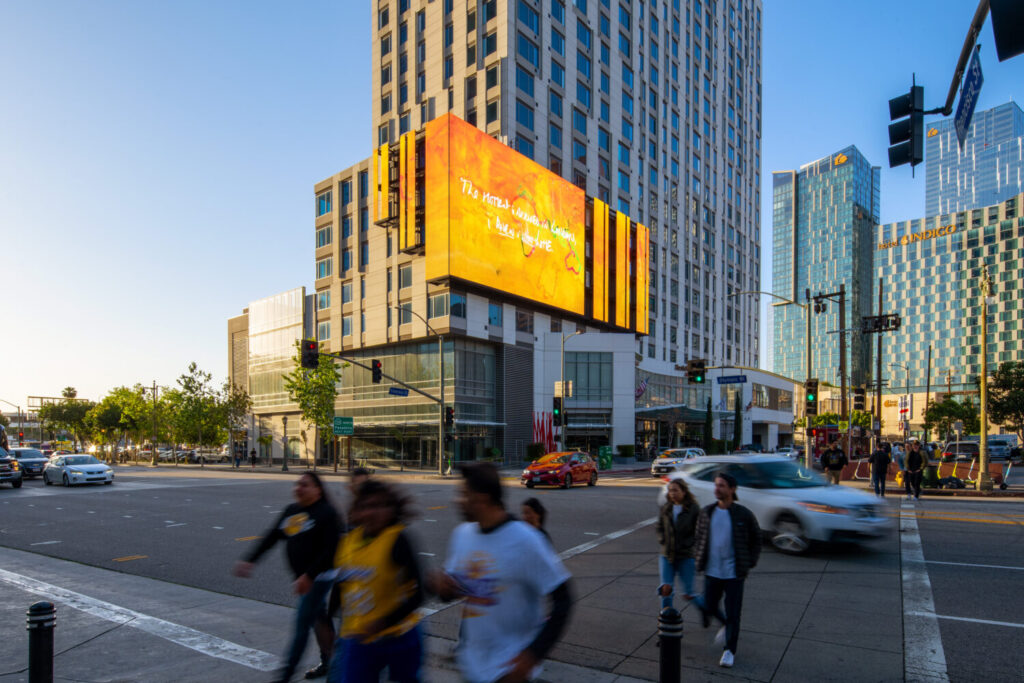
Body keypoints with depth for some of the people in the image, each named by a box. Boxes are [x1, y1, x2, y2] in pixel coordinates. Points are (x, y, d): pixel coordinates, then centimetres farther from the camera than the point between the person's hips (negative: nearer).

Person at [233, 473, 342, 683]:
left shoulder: (327, 513, -17)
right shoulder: (291, 511, 7)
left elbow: (330, 550, -21)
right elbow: (271, 537, 8)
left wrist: (309, 576, -25)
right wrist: (250, 560, -2)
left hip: (320, 576, -7)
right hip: (303, 576, 8)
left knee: (302, 622, -4)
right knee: (319, 618, 19)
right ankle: (328, 662, 33)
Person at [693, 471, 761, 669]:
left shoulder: (743, 515, -8)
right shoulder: (706, 513, 1)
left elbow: (756, 538, 4)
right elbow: (699, 536, 13)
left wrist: (750, 563, -1)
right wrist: (698, 557, 4)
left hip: (734, 573, -3)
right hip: (712, 571, 3)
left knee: (732, 613, 4)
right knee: (709, 607, 11)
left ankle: (730, 650, 22)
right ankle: (726, 626, 42)